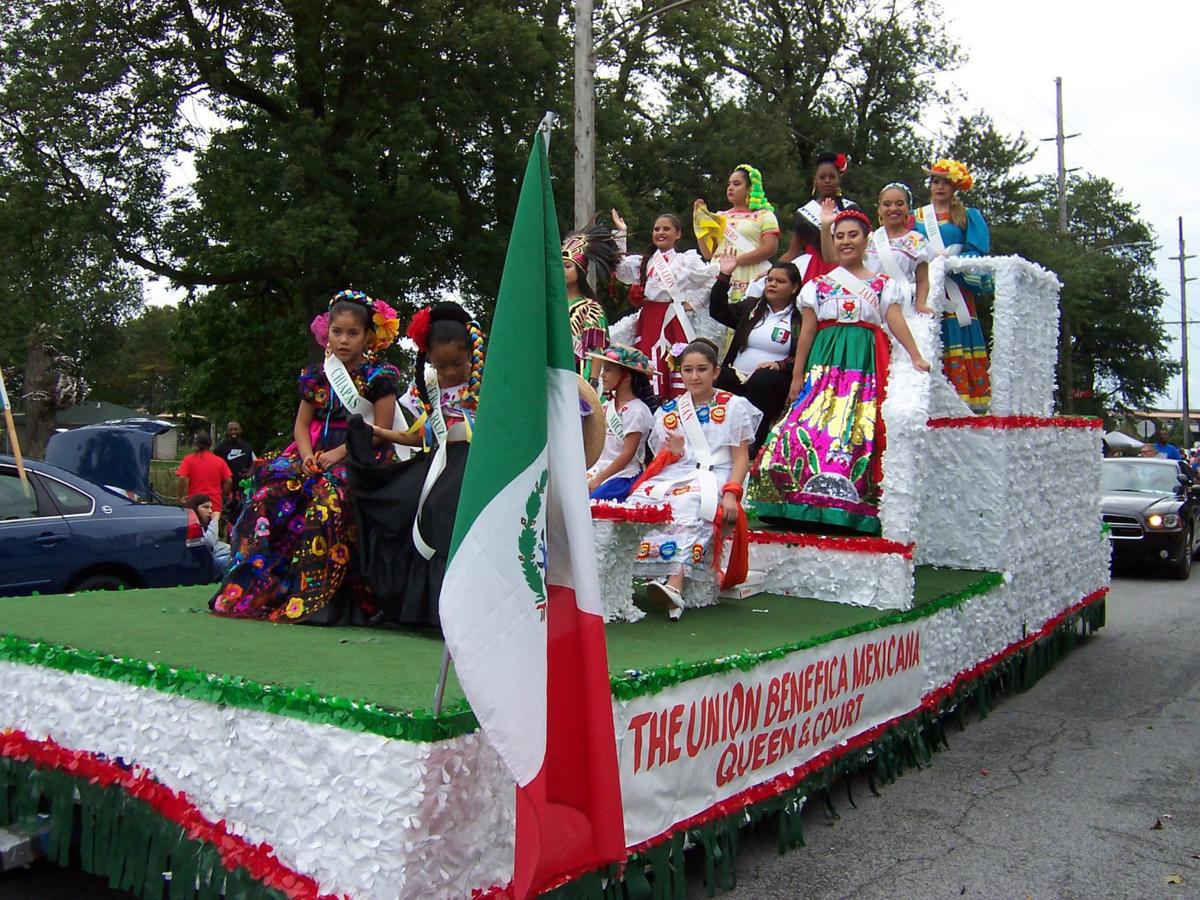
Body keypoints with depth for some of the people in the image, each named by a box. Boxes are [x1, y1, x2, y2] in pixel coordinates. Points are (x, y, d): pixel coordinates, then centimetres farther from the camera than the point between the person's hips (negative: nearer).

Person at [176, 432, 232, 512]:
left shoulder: (189, 459, 0)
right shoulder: (219, 461, 4)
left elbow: (182, 479, -10)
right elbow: (229, 481, 0)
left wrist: (181, 497, -1)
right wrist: (221, 496, 12)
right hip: (215, 505, 1)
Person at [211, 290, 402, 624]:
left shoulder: (380, 377, 1)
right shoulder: (316, 376, 14)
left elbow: (381, 430, -6)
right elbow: (302, 423, 13)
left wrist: (339, 453, -15)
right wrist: (308, 456, -7)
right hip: (317, 453, 5)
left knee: (329, 497, -33)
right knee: (272, 490, -20)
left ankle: (309, 597, -30)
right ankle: (251, 588, -17)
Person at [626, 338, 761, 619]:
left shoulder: (734, 407, 10)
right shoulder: (668, 412, 19)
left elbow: (741, 457, 3)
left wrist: (731, 493, -15)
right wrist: (673, 452, -7)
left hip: (715, 476, -4)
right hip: (675, 476, 4)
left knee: (689, 504, -38)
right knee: (641, 499, -29)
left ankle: (675, 585, -53)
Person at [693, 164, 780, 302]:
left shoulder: (763, 215, 7)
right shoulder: (721, 217, 21)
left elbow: (770, 248, -6)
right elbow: (708, 254, 17)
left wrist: (736, 260, -15)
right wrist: (700, 221, 7)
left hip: (750, 283, -4)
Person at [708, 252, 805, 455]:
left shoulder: (800, 318, 8)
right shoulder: (750, 306, 21)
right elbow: (718, 311, 9)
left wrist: (780, 365, -18)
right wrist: (724, 276, 2)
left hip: (770, 385, -3)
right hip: (737, 379, 3)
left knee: (763, 379, -37)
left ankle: (755, 444, -31)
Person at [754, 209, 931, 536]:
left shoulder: (882, 284, 14)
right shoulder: (819, 284, 17)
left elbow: (896, 322, 1)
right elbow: (807, 331, 13)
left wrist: (916, 357, -14)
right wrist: (797, 376, 7)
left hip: (865, 364, -1)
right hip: (826, 362, 1)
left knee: (860, 430, -12)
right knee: (813, 424, -15)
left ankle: (851, 505, -12)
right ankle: (813, 501, -15)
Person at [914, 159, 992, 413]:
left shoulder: (968, 217, 13)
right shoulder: (917, 217, 19)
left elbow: (977, 252, 3)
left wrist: (951, 260, -13)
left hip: (956, 291, -1)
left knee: (958, 340, -12)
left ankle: (966, 398, -13)